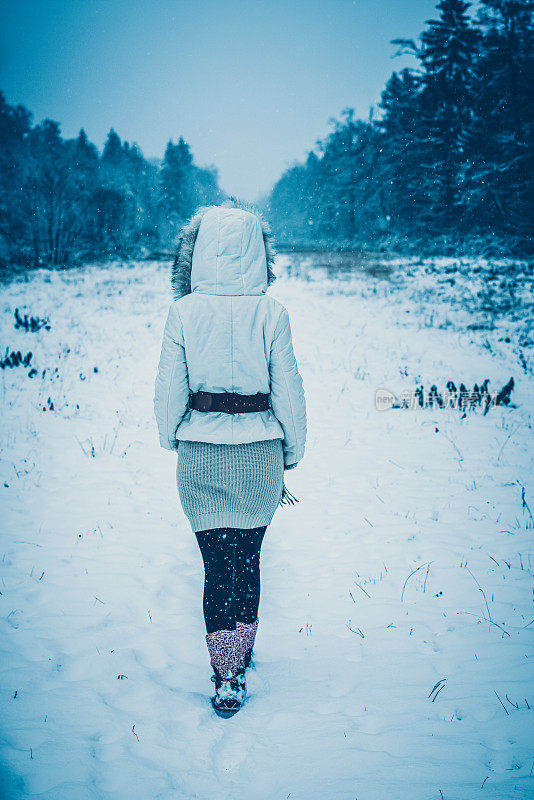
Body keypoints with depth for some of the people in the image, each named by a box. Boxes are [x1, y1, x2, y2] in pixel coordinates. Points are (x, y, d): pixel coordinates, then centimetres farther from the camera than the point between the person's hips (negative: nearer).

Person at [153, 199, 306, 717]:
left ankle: (226, 679, 7)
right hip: (258, 451, 1)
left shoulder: (183, 311, -8)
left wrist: (172, 440, 14)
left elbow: (169, 389, -2)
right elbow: (289, 392, -4)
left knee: (217, 561, 8)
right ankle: (242, 654, 32)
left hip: (200, 453, 0)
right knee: (248, 557, 18)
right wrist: (292, 455, 7)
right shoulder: (271, 313, -8)